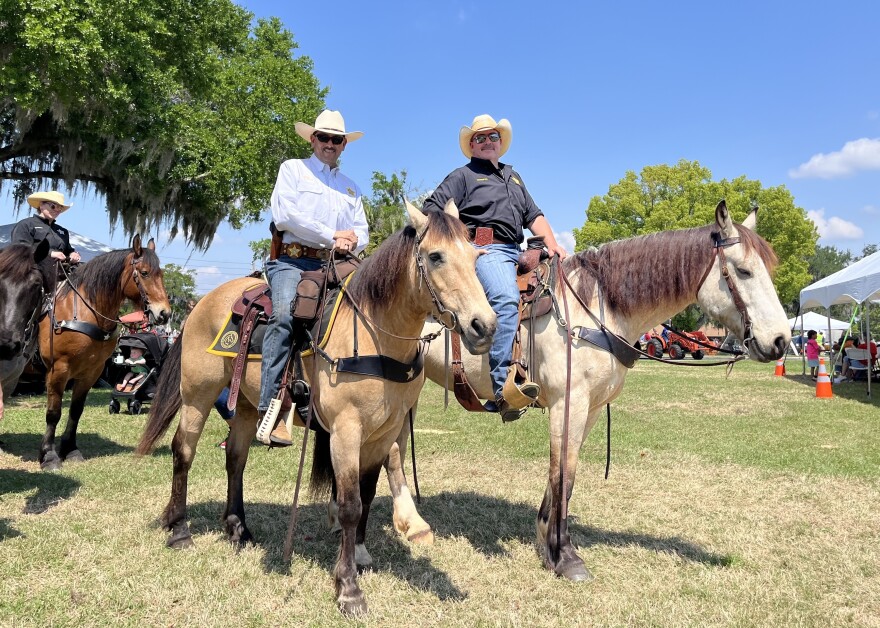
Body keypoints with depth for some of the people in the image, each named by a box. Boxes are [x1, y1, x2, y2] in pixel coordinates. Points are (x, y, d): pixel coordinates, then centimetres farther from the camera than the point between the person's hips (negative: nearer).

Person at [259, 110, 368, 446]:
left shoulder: (351, 188, 26)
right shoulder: (293, 168, 12)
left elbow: (362, 232, 20)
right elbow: (284, 215, -5)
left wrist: (353, 240, -6)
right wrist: (332, 236, -5)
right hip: (293, 260, -5)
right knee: (284, 315, -31)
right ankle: (270, 408, -34)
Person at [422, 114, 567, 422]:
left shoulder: (513, 176, 31)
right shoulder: (463, 176, 11)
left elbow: (533, 215, 26)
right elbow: (432, 211, 1)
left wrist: (552, 244, 10)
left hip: (516, 252, 8)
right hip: (485, 250, -8)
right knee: (507, 299, -33)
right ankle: (501, 388, -41)